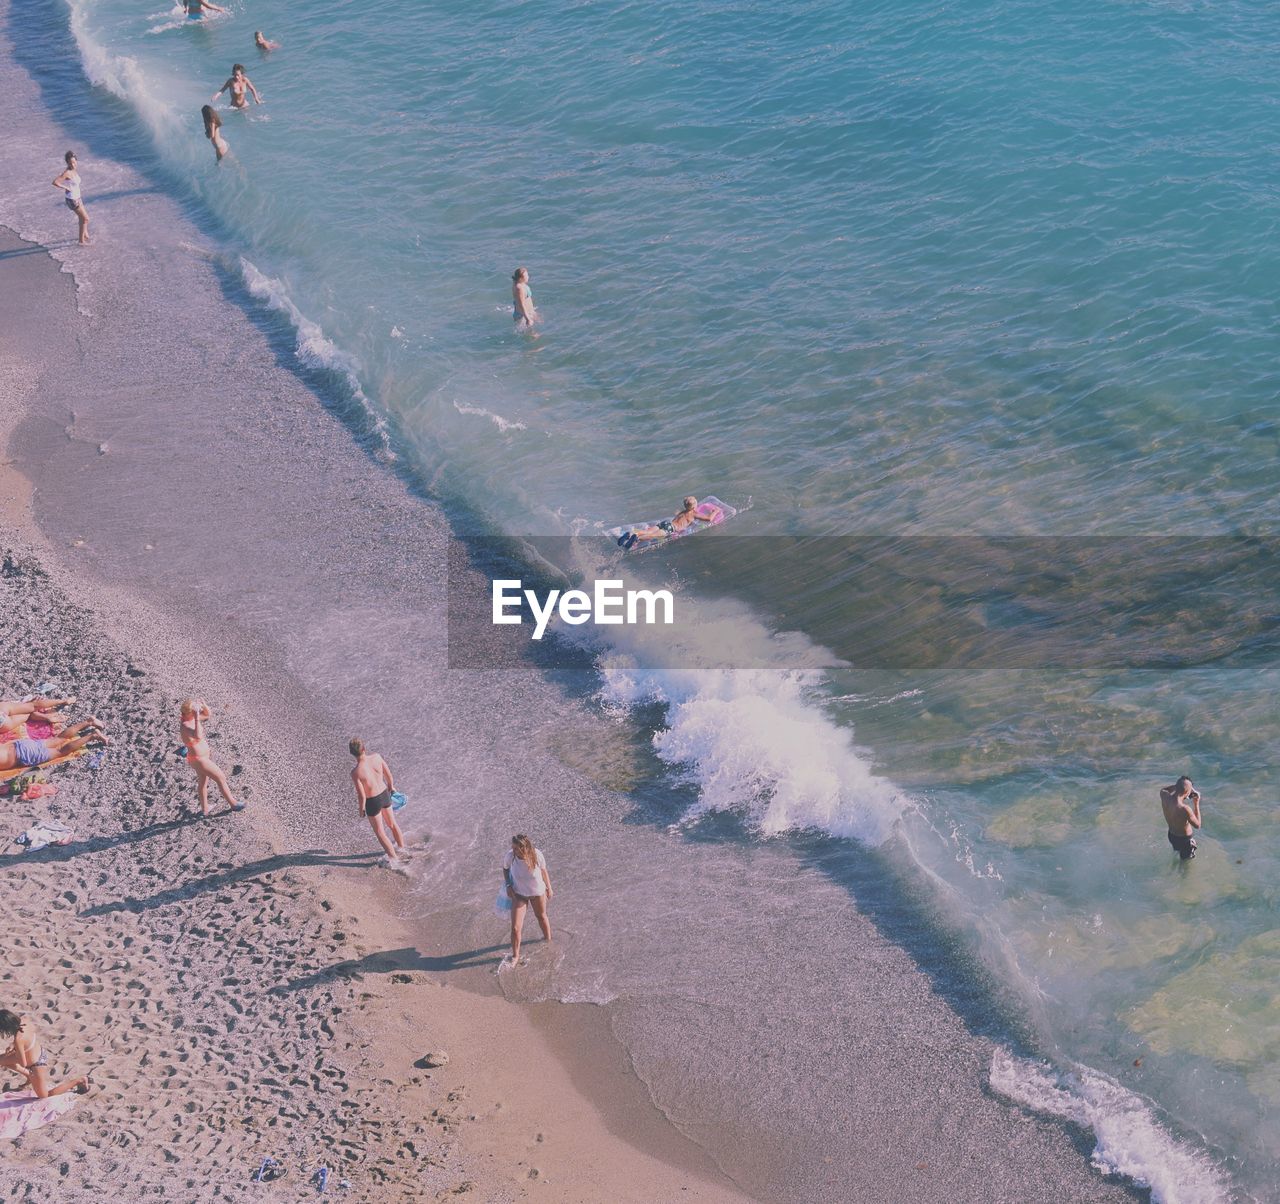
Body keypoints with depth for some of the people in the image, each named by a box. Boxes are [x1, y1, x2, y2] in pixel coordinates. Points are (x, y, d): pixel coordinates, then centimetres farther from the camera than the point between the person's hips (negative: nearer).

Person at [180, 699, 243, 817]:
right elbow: (198, 736, -50)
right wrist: (197, 718, -50)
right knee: (221, 778, 2)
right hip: (198, 759, -9)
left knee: (203, 782, 23)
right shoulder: (185, 725, -32)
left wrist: (203, 704, -9)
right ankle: (233, 804, 17)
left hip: (204, 756, 9)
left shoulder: (192, 718, -6)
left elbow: (207, 715, 11)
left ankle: (205, 810, 39)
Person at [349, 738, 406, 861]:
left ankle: (393, 857, 32)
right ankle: (401, 846, 53)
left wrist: (361, 809, -3)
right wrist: (391, 786, 18)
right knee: (391, 823, 31)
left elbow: (361, 796, -24)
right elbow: (388, 774, -4)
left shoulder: (355, 773, -32)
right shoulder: (376, 757, -19)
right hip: (385, 795, 5)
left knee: (380, 832, 19)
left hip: (373, 802, -5)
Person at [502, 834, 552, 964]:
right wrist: (508, 886, -12)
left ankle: (548, 939, 57)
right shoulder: (510, 856, -28)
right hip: (519, 894, 0)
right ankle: (515, 955, 19)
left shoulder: (537, 855, -29)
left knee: (542, 916, 27)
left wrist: (549, 888, 4)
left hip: (537, 892, 0)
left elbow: (544, 871, -9)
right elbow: (505, 868, -3)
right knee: (515, 927, -4)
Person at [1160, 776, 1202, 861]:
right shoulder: (1185, 809, -41)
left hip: (1171, 836, 7)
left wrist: (1177, 786, -7)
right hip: (1185, 839, -7)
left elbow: (1162, 789, 5)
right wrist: (1196, 804, -19)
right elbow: (1197, 825, -23)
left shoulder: (1165, 797, -23)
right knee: (1187, 860, 23)